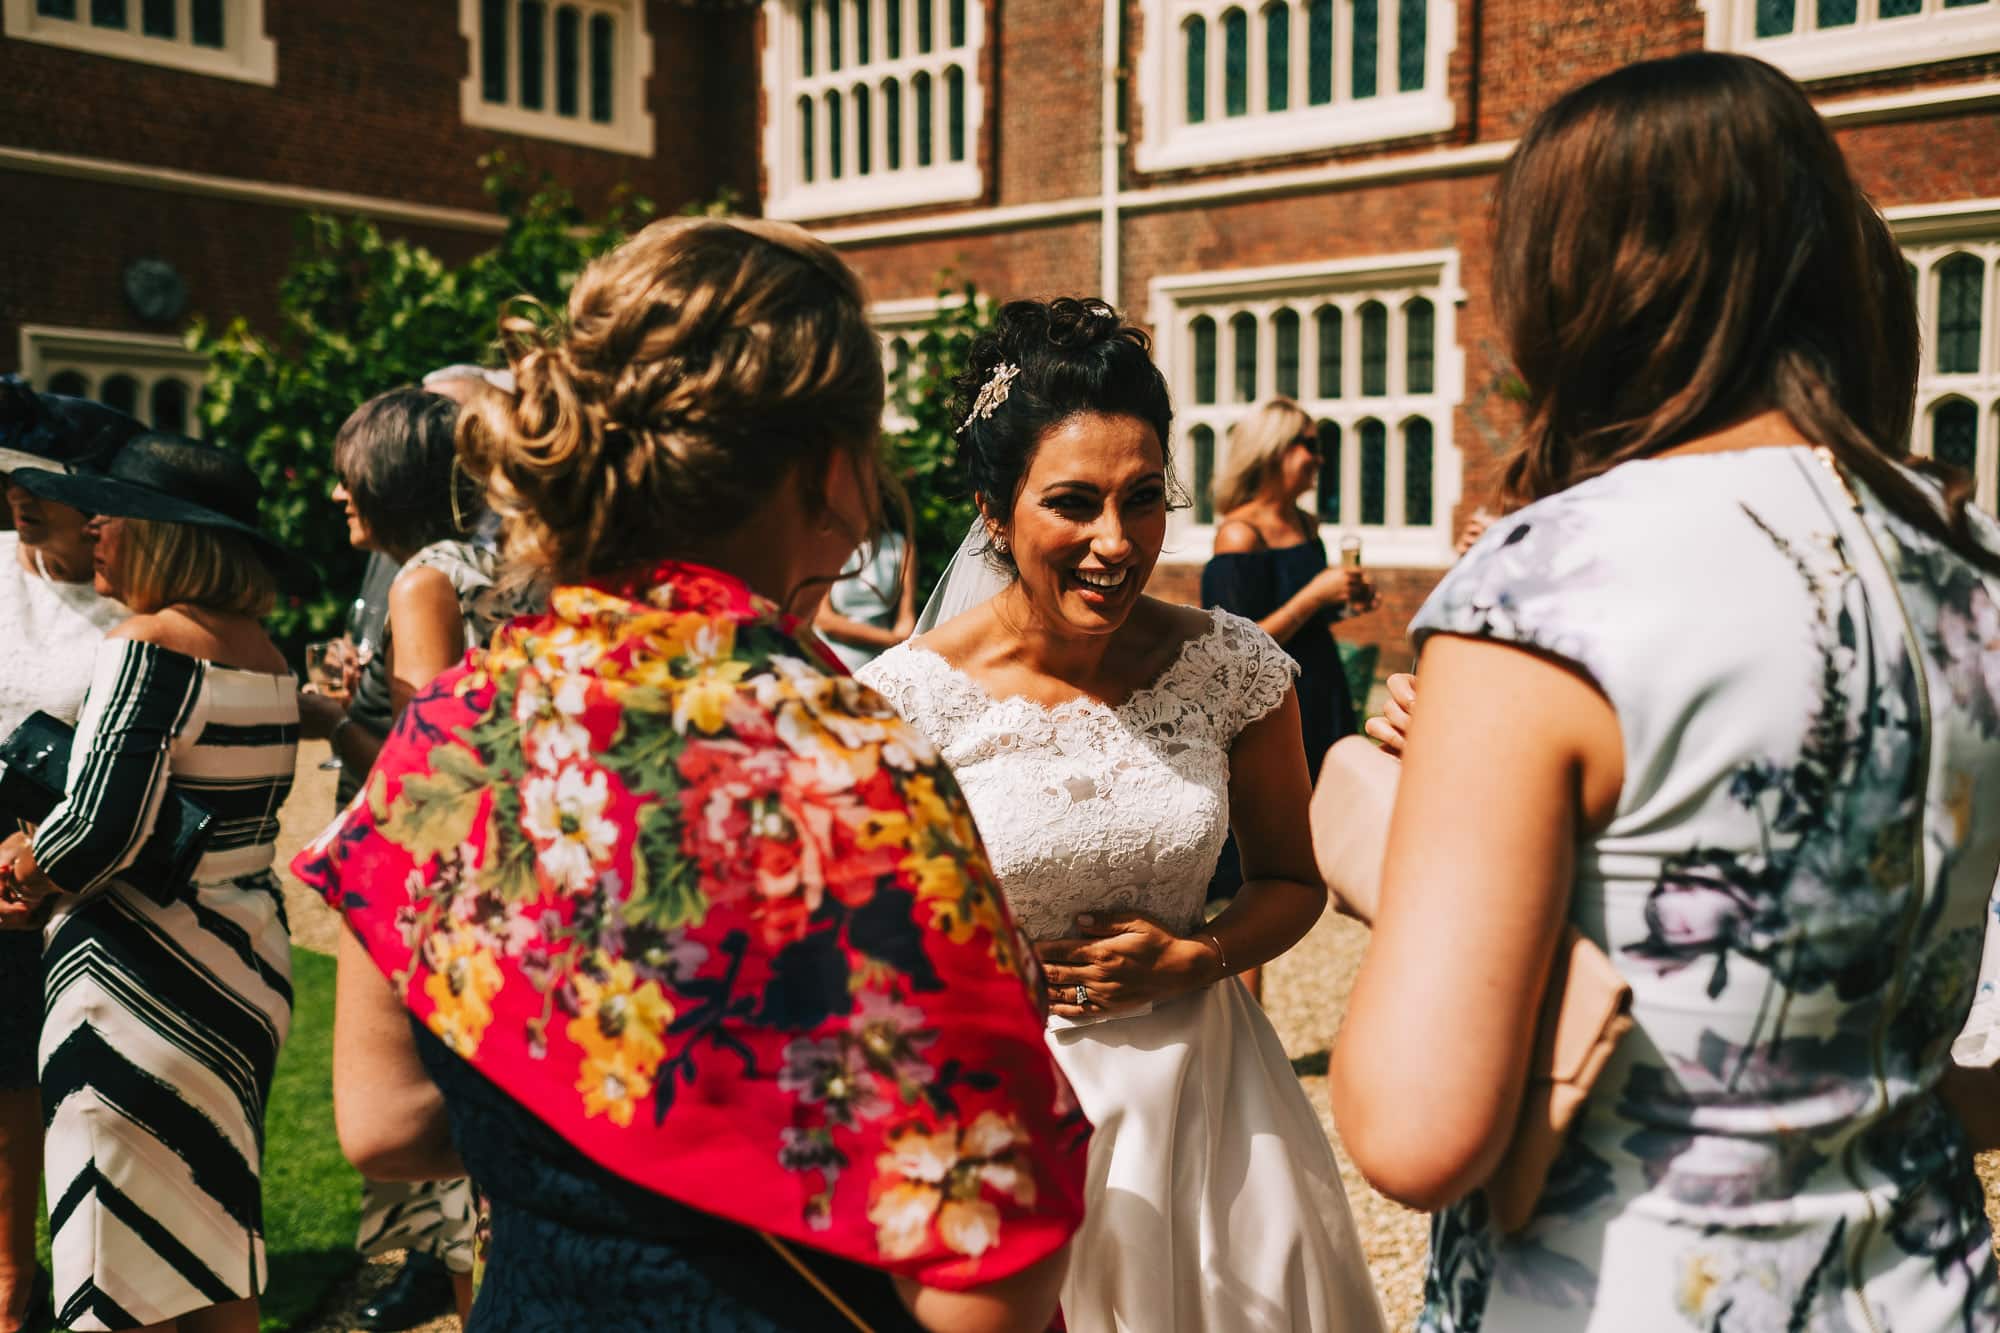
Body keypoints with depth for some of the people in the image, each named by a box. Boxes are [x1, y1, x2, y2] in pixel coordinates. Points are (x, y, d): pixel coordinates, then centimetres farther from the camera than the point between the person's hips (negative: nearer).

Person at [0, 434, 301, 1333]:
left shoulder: (152, 645, -17)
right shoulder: (259, 648, 8)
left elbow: (101, 827, -26)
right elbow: (212, 815, 10)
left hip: (146, 979, -8)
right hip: (249, 951, 8)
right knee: (219, 1246, 20)